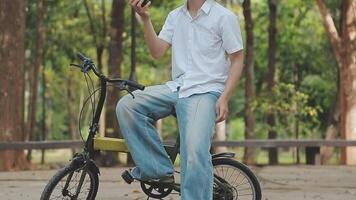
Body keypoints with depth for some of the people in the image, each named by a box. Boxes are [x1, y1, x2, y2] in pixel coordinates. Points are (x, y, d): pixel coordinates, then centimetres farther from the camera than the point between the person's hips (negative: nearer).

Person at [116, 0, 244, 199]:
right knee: (127, 105, -15)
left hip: (204, 92, -5)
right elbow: (157, 51, 5)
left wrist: (224, 98, -13)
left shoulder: (224, 17, -3)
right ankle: (157, 169, -7)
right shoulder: (175, 16, 12)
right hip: (176, 88, 6)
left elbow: (237, 60, -2)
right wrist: (145, 18, -8)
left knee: (195, 152, -24)